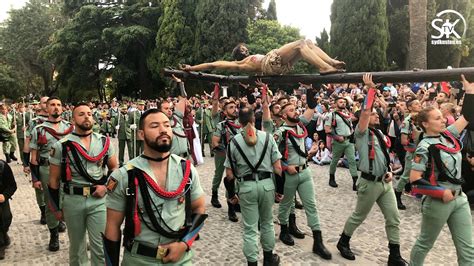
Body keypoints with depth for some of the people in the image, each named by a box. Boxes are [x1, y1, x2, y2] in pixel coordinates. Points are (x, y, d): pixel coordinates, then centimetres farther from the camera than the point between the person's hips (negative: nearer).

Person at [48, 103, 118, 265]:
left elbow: (114, 168, 12)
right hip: (72, 200, 0)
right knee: (76, 245, 18)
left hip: (99, 199, 1)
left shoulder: (104, 142, 1)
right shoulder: (61, 146, -5)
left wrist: (106, 186, -5)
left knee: (100, 246, 2)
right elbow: (54, 180, 1)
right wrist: (57, 208, 4)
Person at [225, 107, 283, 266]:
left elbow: (229, 173, -1)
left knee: (250, 228, 8)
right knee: (267, 222, 21)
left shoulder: (234, 142, -2)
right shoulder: (267, 137, 0)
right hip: (267, 184, 2)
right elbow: (277, 168, -2)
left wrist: (231, 193, 12)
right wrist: (280, 189, 8)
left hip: (246, 186, -2)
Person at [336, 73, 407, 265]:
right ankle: (343, 242, 30)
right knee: (358, 216, 8)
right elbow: (365, 112, -27)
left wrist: (389, 171, 4)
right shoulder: (362, 133, -10)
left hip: (385, 182, 7)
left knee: (394, 218, 7)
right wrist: (371, 88, -22)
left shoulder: (379, 133, 12)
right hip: (370, 183, -7)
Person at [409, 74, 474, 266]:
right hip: (437, 202, -7)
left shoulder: (448, 135, 3)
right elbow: (414, 179, -22)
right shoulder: (425, 147, -18)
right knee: (425, 243, 12)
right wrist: (442, 193, -20)